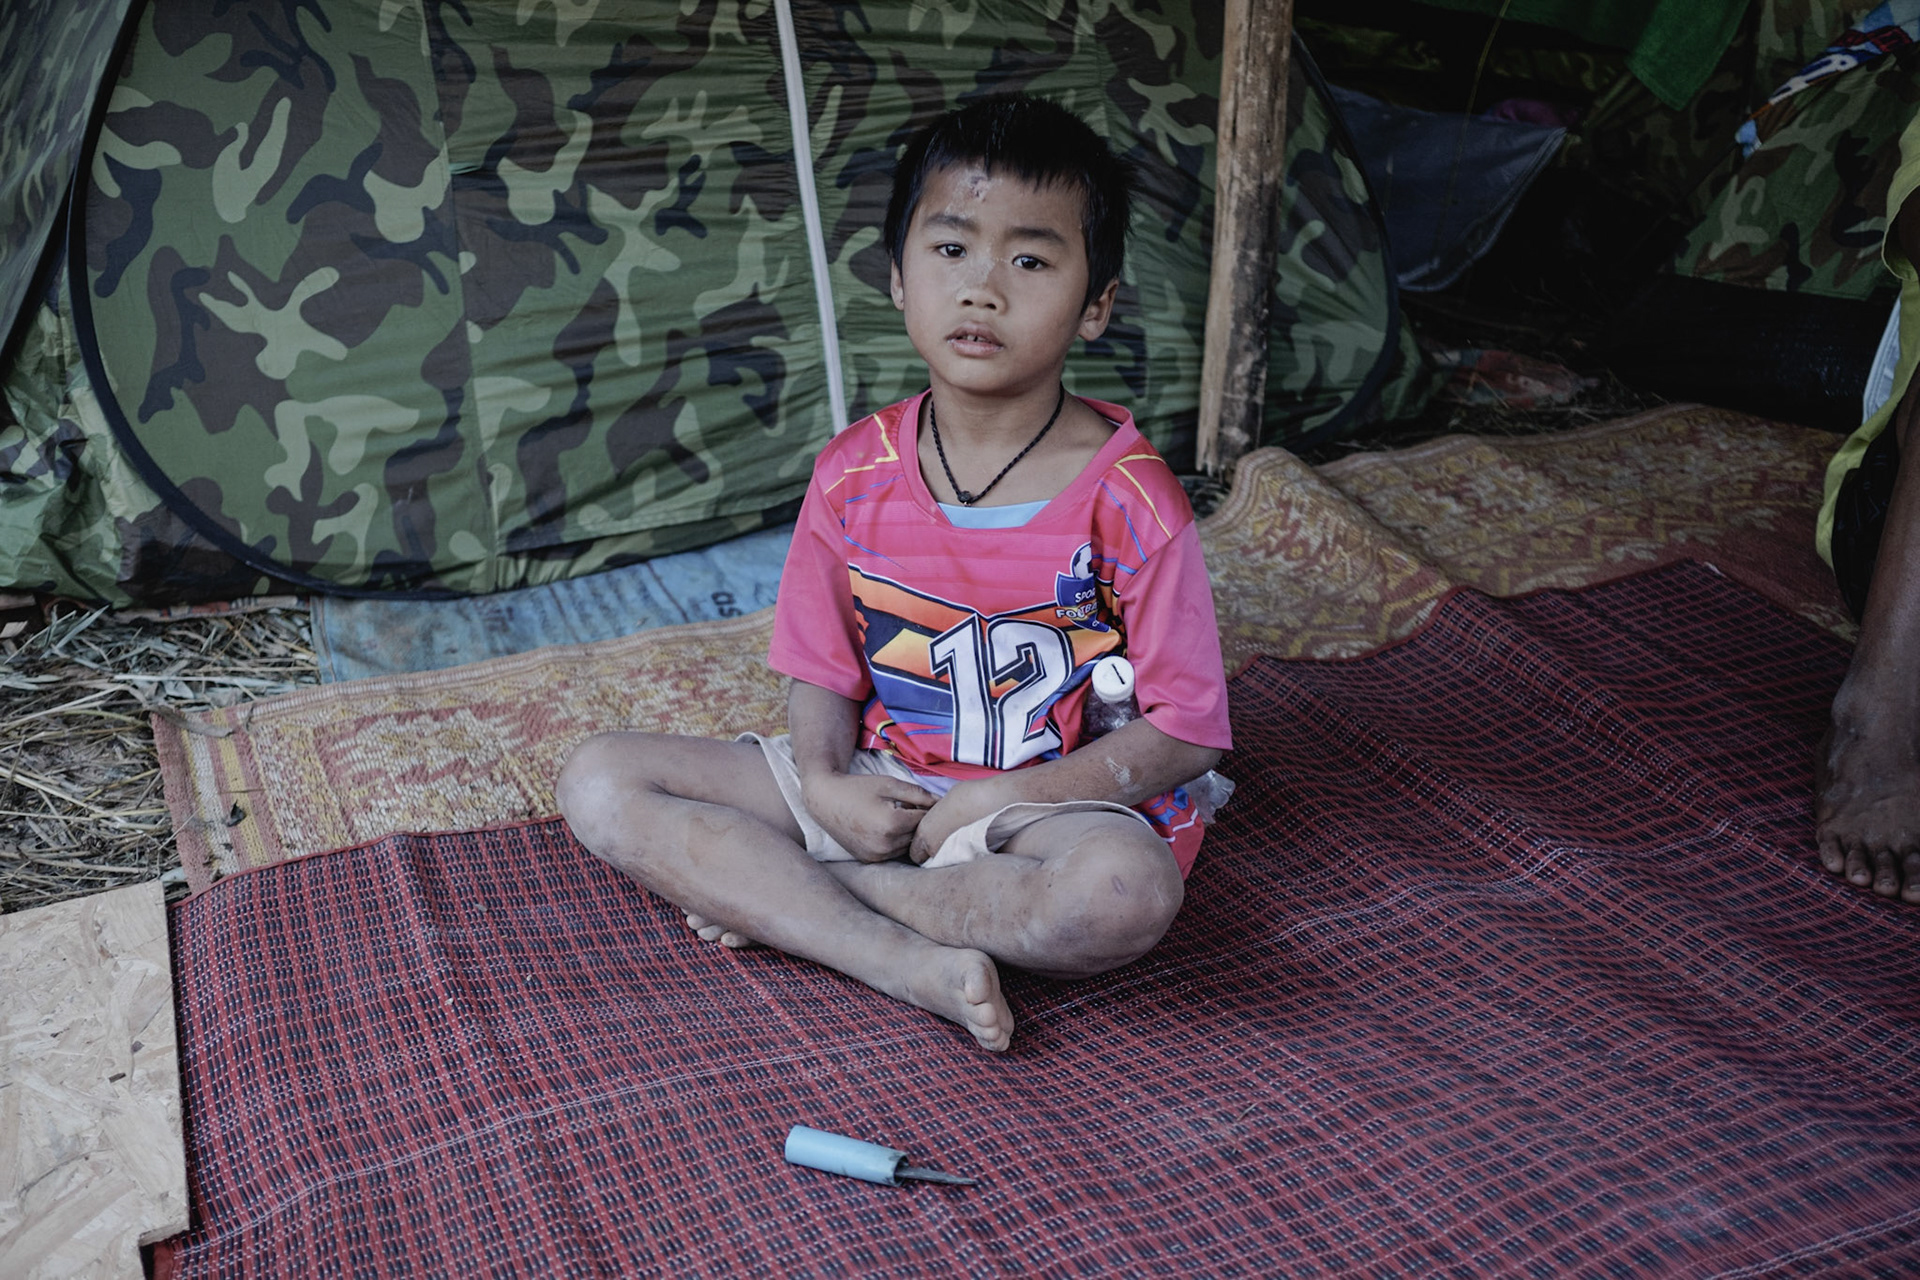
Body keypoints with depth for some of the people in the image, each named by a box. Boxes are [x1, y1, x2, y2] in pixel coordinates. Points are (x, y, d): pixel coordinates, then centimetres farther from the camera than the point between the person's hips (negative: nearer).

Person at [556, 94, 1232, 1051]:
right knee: (598, 781, -9)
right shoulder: (854, 475, -2)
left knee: (1127, 891, -39)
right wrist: (822, 784, -16)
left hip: (1047, 803, -3)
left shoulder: (1127, 499, -13)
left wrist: (998, 800, -17)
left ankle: (769, 892, -19)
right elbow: (824, 669, 6)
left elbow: (1185, 731, -10)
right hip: (873, 788, 4)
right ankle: (910, 961, -22)